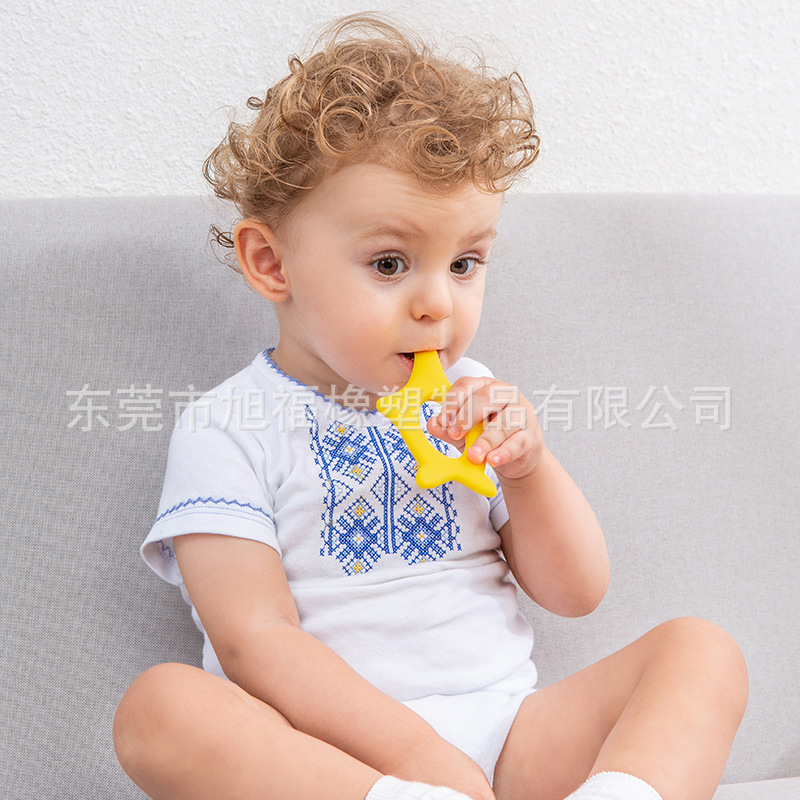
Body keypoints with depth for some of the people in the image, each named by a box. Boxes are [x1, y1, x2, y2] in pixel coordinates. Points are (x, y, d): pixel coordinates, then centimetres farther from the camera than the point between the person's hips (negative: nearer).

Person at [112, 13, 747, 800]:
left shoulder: (470, 401, 14)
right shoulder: (227, 429, -1)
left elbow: (576, 592, 13)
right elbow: (255, 642, -12)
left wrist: (529, 464, -6)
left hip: (504, 737, 5)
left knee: (701, 649, -12)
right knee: (160, 705, -30)